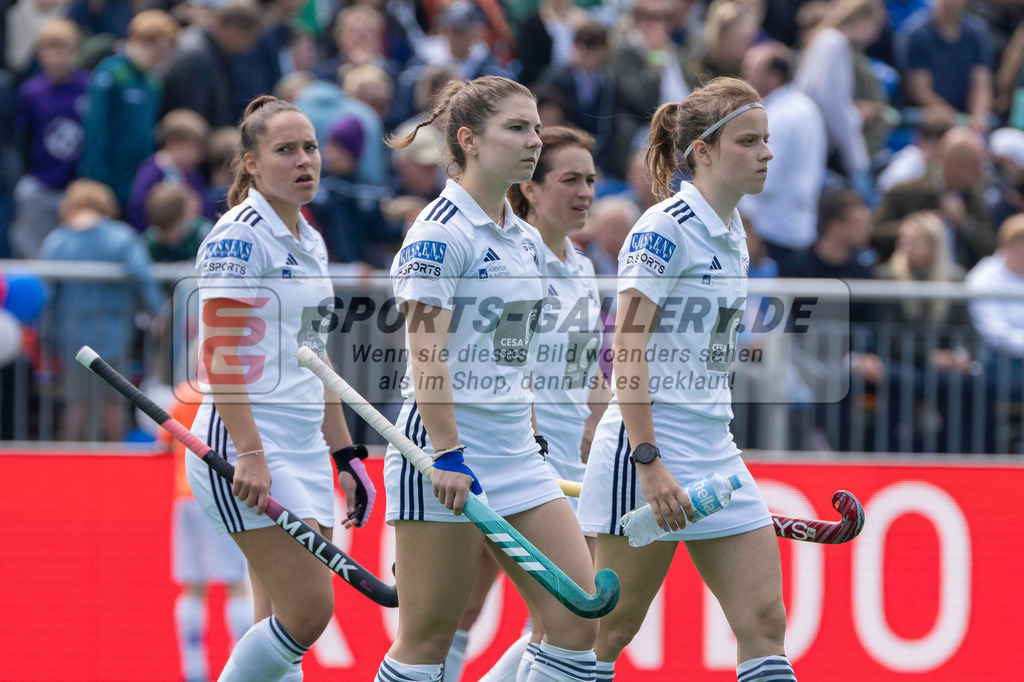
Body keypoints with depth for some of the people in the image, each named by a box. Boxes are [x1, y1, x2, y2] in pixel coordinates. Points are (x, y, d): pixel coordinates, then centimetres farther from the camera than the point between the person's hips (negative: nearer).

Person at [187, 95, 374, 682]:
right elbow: (221, 354, -17)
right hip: (248, 443, -9)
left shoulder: (310, 243, 16)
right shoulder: (240, 235, -10)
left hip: (304, 446, 9)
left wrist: (345, 453, 20)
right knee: (309, 609, -15)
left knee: (288, 624, 3)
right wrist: (249, 454, -24)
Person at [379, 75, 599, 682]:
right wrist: (447, 456, -22)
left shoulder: (526, 239, 14)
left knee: (580, 617, -3)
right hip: (447, 454, -8)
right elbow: (427, 355, -17)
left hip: (515, 453, 8)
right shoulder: (441, 232, -11)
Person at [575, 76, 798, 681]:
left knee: (765, 623, -1)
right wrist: (648, 462, -23)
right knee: (609, 629, -2)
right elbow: (627, 351, -16)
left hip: (714, 448, 8)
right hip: (652, 445, -8)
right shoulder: (664, 228, -11)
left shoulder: (732, 233, 14)